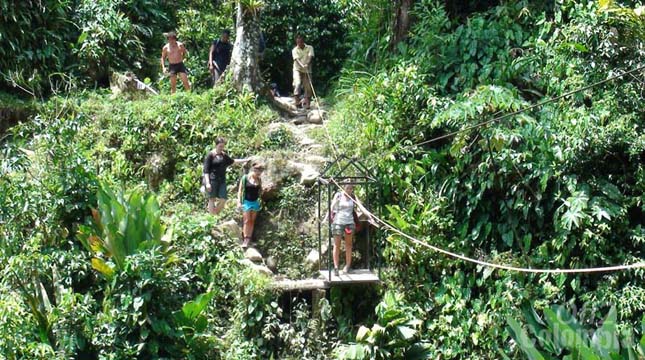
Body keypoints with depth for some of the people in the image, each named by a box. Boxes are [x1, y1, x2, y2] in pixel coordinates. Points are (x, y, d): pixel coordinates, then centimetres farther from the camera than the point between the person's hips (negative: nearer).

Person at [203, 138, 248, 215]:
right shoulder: (210, 155, -7)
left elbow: (232, 161, 32)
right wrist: (207, 183, -18)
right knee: (212, 199, -1)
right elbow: (206, 170, -10)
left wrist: (245, 160, 32)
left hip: (222, 180, 6)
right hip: (212, 180, -6)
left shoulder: (224, 155, 12)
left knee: (223, 200, -1)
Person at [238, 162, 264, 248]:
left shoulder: (259, 180, 2)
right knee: (247, 221, -7)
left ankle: (249, 238, 14)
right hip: (247, 202, -4)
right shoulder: (245, 178, -10)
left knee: (252, 221, 8)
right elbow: (240, 190, -5)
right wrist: (239, 202, -8)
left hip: (255, 202, 4)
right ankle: (245, 239, -5)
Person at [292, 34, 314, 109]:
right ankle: (297, 101, -22)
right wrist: (302, 65, -37)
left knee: (308, 87, -1)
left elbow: (310, 57, -15)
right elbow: (296, 59, -17)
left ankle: (306, 103, 12)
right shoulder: (295, 50, -2)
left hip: (307, 70, 2)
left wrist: (307, 64, -35)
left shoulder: (310, 48, 1)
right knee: (297, 83, -21)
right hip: (297, 69, -2)